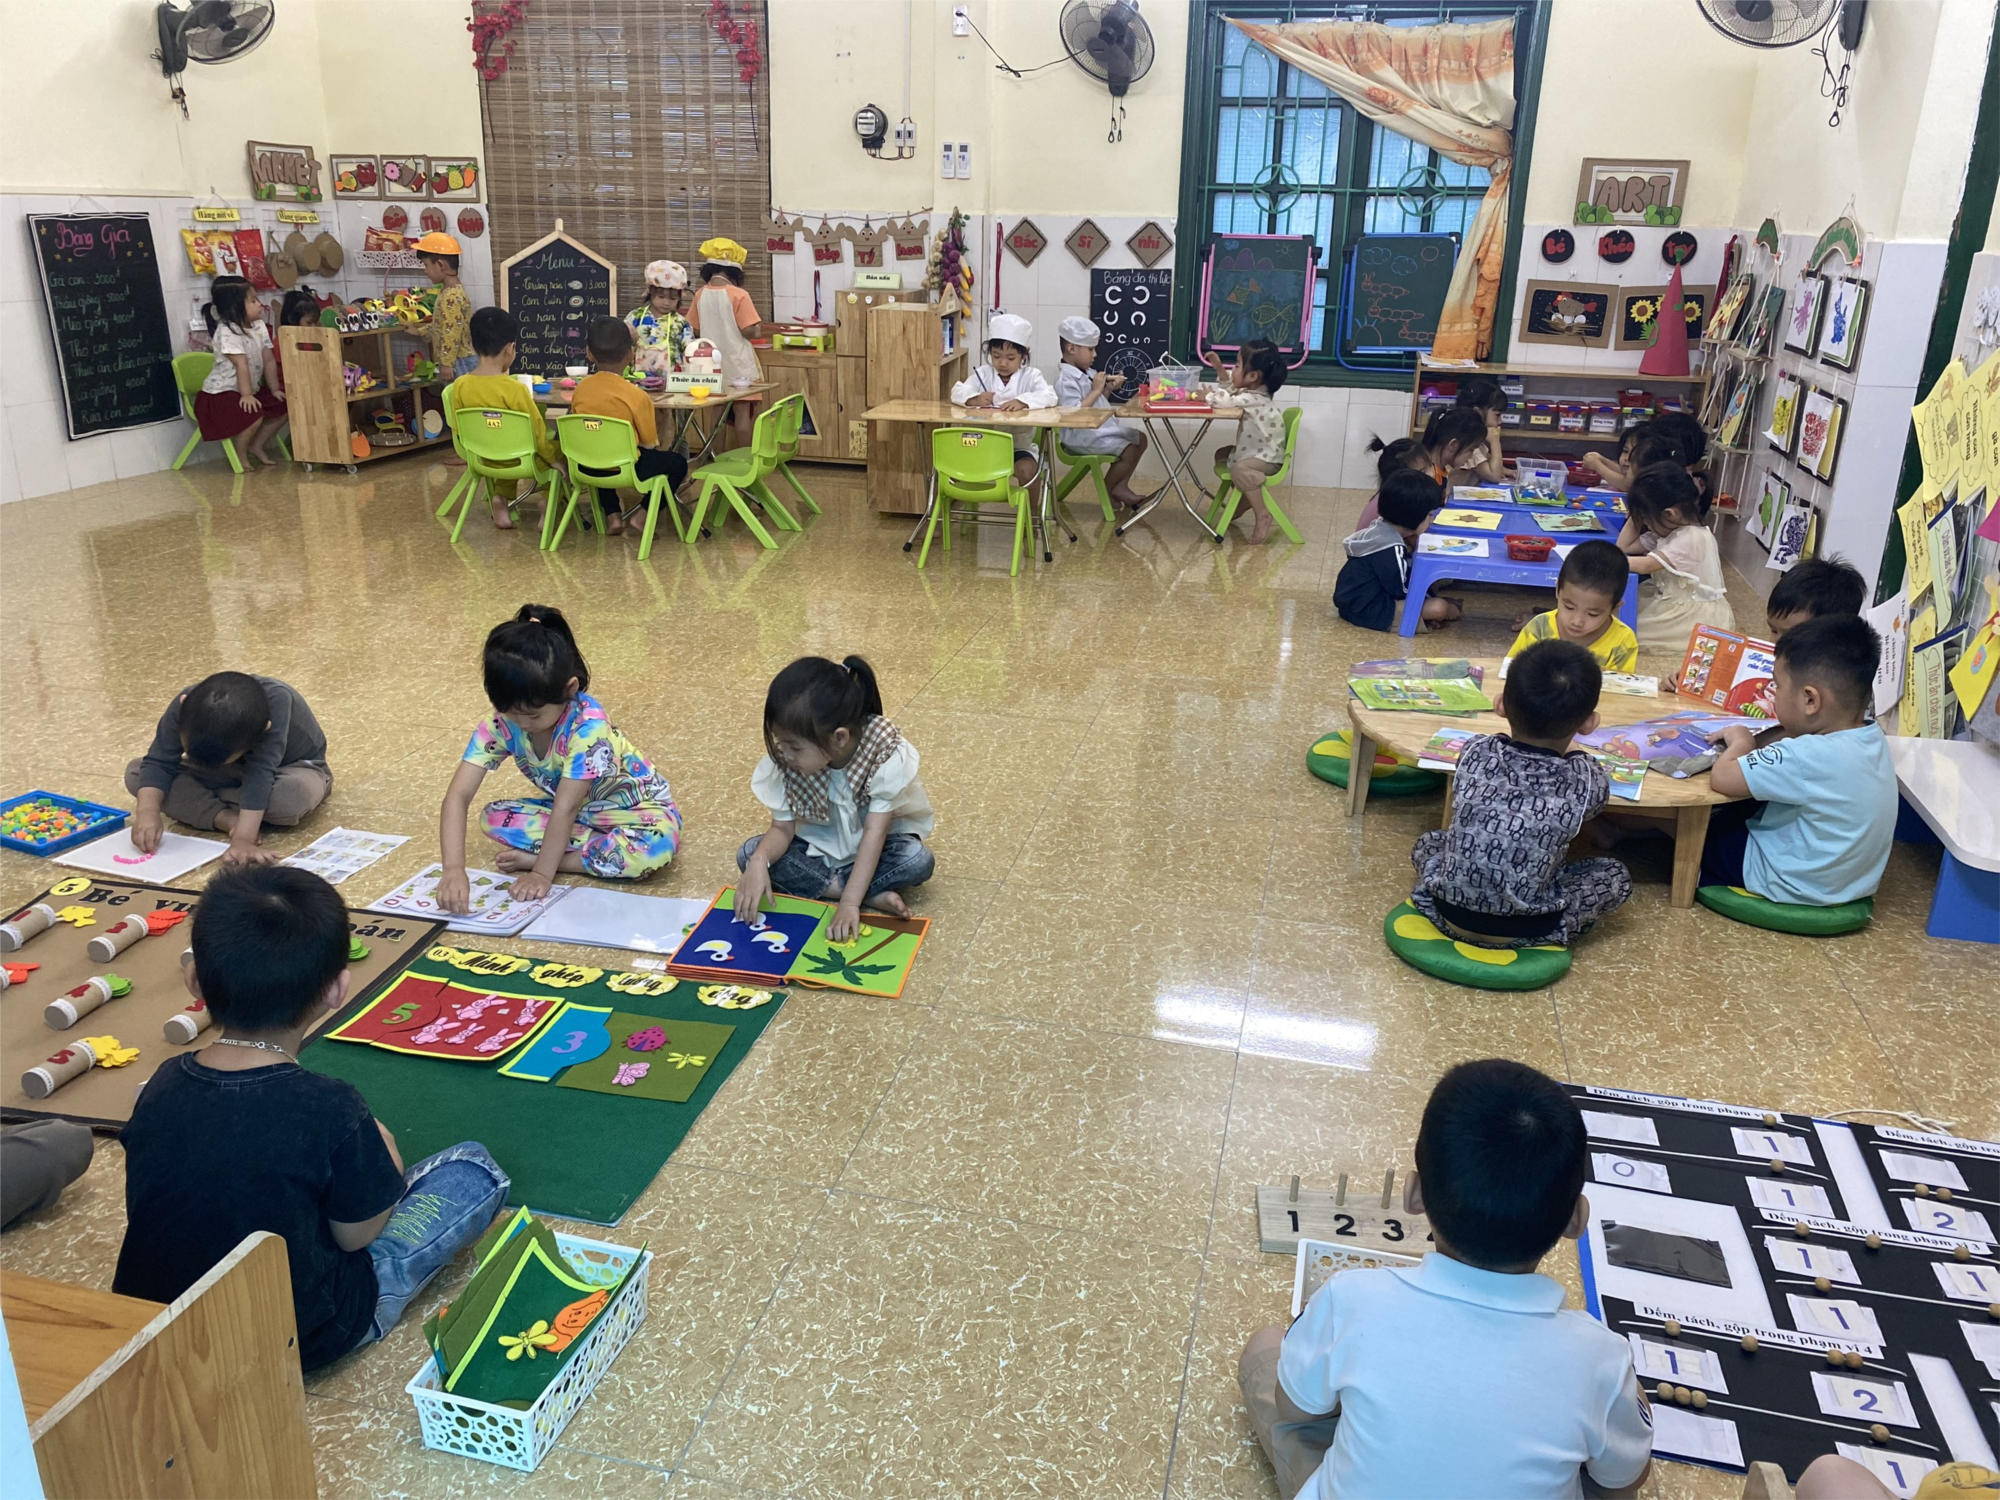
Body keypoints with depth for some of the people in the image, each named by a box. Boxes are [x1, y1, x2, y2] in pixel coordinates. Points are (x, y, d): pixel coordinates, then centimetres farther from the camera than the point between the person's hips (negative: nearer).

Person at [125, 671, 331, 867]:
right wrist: (148, 811, -40)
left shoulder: (276, 700, -41)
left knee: (297, 793, -40)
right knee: (135, 774, -15)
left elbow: (260, 773, -44)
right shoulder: (186, 706, -29)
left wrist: (243, 840, -50)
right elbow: (158, 762, -24)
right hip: (229, 777, 4)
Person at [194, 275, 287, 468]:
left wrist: (275, 389, 3)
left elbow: (268, 361, 4)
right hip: (221, 392, -9)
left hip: (251, 390, 9)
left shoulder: (259, 326, 3)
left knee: (283, 405, 5)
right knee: (253, 415, -31)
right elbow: (241, 364, -28)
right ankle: (240, 455, -7)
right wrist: (246, 395, -31)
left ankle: (256, 446, 15)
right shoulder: (227, 331, -20)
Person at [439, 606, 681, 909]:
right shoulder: (499, 724, -20)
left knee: (658, 844, -38)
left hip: (633, 806, -5)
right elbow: (458, 795, -27)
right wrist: (453, 868, -39)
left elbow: (566, 808, -34)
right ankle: (604, 845, -17)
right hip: (578, 810, 5)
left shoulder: (588, 724, -34)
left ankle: (535, 856, -24)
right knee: (494, 817, -16)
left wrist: (542, 871, -35)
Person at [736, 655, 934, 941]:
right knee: (749, 854, -22)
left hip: (872, 849, -3)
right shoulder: (784, 762, -21)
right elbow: (782, 828, -14)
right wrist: (759, 863, -37)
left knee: (918, 859, -33)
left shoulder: (885, 754, -30)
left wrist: (849, 904, -38)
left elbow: (875, 832, -31)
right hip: (818, 845, 3)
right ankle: (873, 896, -23)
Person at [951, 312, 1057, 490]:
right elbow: (958, 392, -7)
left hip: (1020, 447, -2)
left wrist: (1022, 402, -36)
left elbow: (1049, 396, -18)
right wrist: (975, 399, -30)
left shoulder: (1031, 376, -1)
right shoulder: (983, 374, 5)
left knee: (1026, 470, -29)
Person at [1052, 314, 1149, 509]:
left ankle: (1120, 487, 11)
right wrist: (1096, 389, -23)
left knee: (1139, 439, 10)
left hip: (1101, 428, 10)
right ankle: (1107, 490, 3)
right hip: (1082, 436, -10)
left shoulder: (1085, 374, 10)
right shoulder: (1066, 379, -20)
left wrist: (1108, 388, 6)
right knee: (1129, 450, -18)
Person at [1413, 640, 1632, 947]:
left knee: (1429, 843, 31)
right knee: (1616, 875, 18)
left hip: (1449, 914, 2)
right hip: (1525, 930, -2)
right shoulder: (1589, 780, -12)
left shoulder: (1475, 753, -6)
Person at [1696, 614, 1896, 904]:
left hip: (1800, 887, -8)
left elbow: (1722, 778, -32)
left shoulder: (1809, 756, -35)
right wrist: (1758, 742, -5)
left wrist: (1741, 743, -12)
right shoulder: (1872, 737, -7)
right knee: (1738, 809, 24)